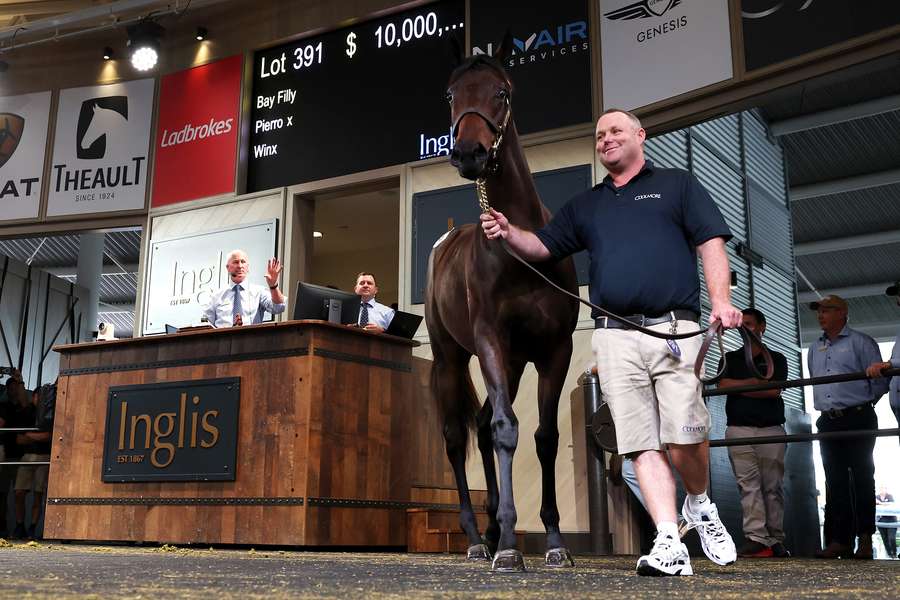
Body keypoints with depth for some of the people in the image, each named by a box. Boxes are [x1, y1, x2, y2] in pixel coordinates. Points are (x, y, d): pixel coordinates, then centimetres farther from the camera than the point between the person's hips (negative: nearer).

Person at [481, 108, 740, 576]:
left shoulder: (677, 185, 15)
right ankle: (669, 544, 0)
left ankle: (700, 505, 18)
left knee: (684, 437, -11)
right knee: (642, 443, -3)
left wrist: (721, 300, -10)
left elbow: (711, 242, 5)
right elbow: (543, 246, 19)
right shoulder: (584, 205, 25)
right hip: (615, 336, 3)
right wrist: (508, 233, -3)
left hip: (674, 329, -3)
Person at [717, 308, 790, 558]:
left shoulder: (776, 359, 13)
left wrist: (740, 387, -3)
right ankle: (757, 538, -15)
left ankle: (776, 540, 5)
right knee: (748, 484, -10)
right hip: (739, 428, 0)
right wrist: (758, 382, -3)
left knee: (773, 486, 0)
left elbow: (774, 390, -3)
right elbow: (723, 385, 0)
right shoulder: (730, 358, 18)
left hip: (771, 429, 0)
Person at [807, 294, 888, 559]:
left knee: (861, 478, -3)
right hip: (828, 422, 6)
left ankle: (865, 539, 2)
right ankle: (840, 541, 4)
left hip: (857, 419, -6)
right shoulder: (814, 349, 17)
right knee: (835, 482, 3)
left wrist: (864, 401, 5)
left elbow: (880, 380, -3)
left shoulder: (860, 342, -2)